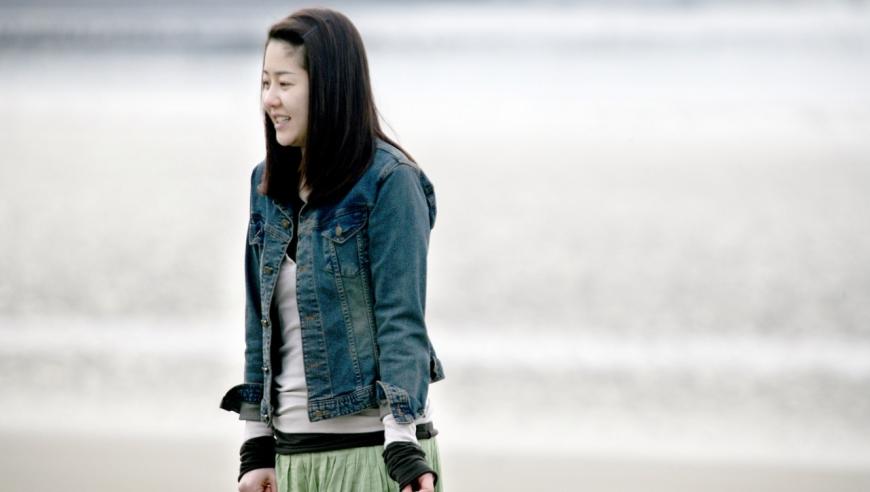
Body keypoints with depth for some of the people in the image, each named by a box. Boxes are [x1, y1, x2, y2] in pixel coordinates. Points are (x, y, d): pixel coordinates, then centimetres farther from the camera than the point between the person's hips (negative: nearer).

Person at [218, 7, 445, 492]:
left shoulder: (390, 181, -8)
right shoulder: (269, 185, 10)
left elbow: (402, 321, -13)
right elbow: (261, 325, 13)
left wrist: (404, 452, -19)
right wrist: (256, 449, 10)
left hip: (372, 450, -6)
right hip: (295, 451, 6)